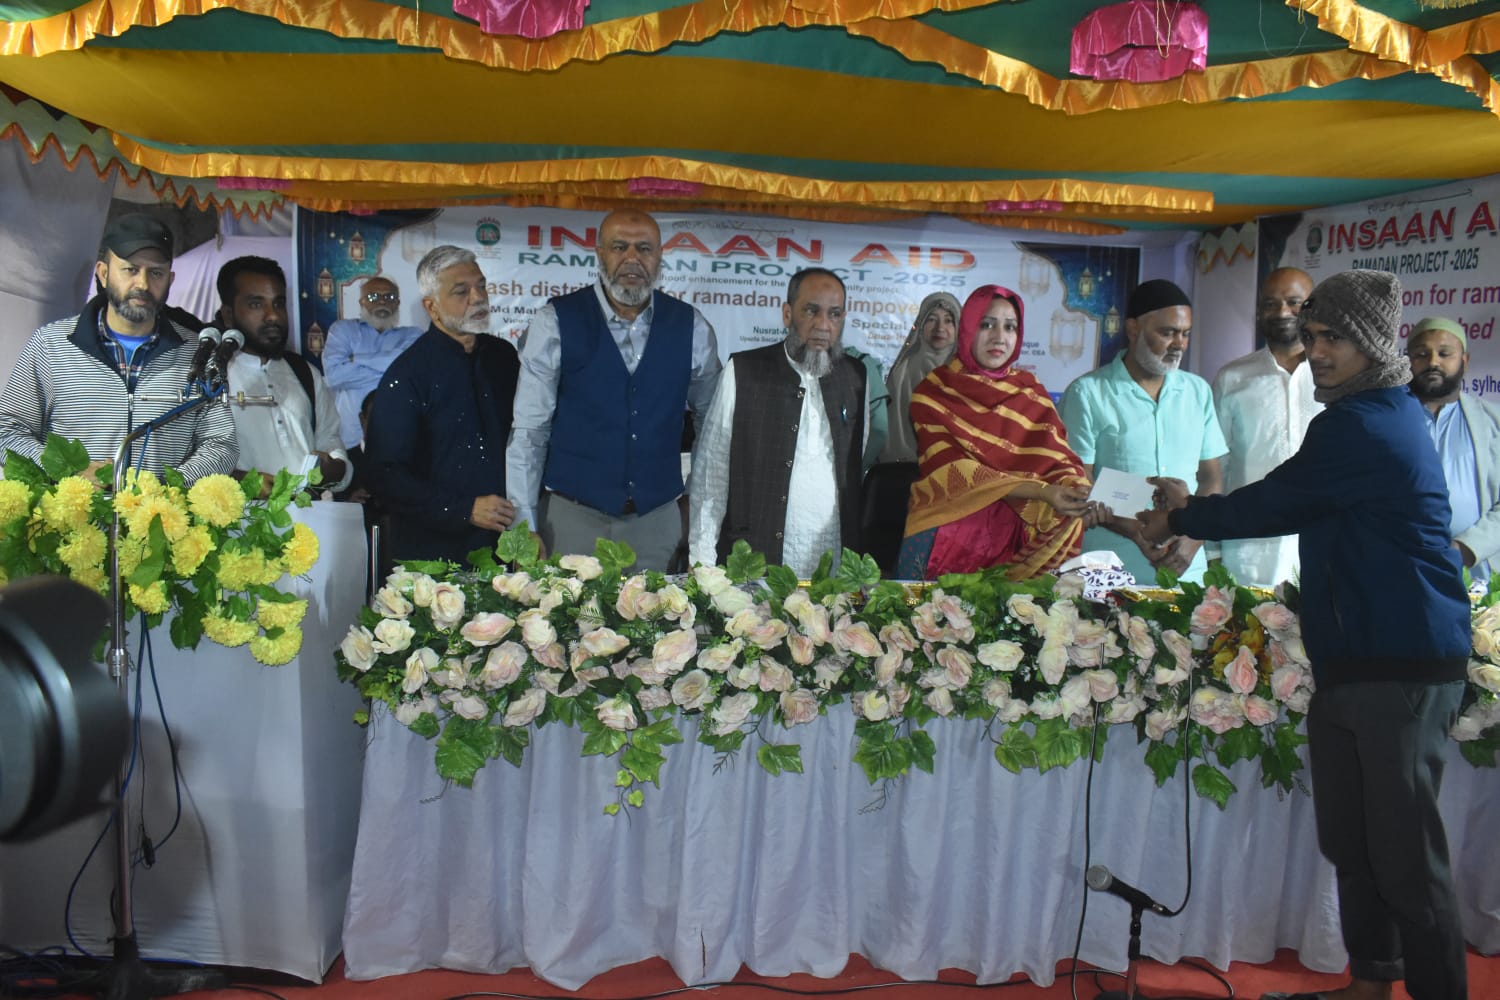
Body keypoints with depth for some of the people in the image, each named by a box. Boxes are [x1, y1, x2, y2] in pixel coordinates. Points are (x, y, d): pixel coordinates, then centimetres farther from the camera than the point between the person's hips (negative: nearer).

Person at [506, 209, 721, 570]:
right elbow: (527, 430, -5)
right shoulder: (555, 323, -5)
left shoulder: (691, 327, 2)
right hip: (573, 516, -2)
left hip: (657, 520, 2)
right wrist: (524, 527, -8)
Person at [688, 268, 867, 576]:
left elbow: (861, 468, 11)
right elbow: (711, 469, -1)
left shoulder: (856, 377, 8)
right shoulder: (742, 372, -1)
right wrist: (702, 561, -5)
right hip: (750, 568, -2)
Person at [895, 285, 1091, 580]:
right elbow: (952, 470, -14)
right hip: (944, 534, -3)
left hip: (1011, 539, 3)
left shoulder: (1031, 393, 11)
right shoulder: (934, 392, -2)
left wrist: (1076, 489, -23)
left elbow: (1060, 460, 1)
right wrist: (1041, 492, -24)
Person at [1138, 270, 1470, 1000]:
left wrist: (1180, 520, 4)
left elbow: (1272, 504, -11)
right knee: (1351, 841, 15)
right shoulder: (1379, 413, 16)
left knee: (1405, 852, -3)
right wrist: (1194, 512, 14)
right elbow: (1293, 507, 20)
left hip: (1402, 666, -10)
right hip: (1351, 660, 10)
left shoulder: (1363, 428, -16)